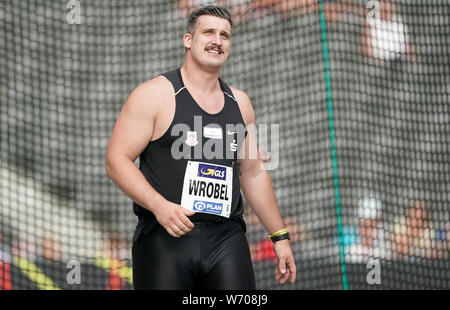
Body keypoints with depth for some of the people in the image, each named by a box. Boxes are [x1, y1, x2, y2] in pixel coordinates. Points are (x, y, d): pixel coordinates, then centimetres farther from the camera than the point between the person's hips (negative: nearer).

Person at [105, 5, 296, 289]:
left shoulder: (239, 103, 14)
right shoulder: (155, 95, -2)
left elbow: (253, 172, 22)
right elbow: (117, 160, -6)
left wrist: (280, 236, 20)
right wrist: (159, 206, -20)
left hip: (227, 239, 4)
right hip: (165, 237, -4)